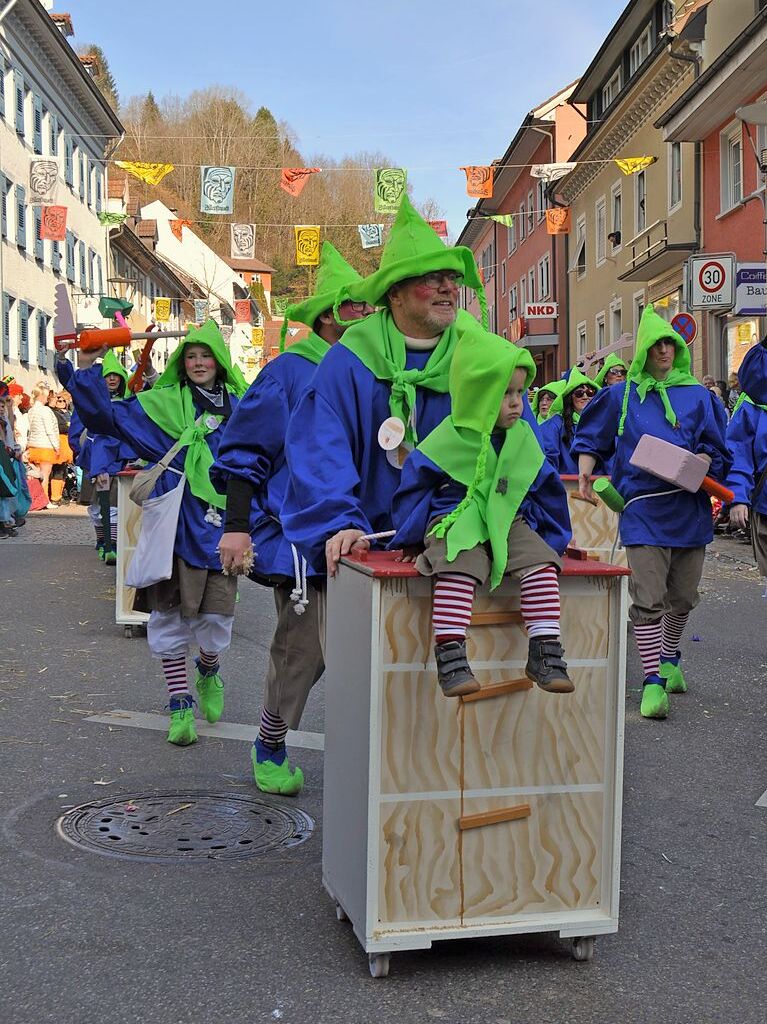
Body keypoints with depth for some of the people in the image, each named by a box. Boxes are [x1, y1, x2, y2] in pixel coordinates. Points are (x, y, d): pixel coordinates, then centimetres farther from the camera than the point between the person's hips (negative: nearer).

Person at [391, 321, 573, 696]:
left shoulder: (523, 437, 11)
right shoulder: (450, 437, -3)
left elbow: (546, 488, 21)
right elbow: (414, 485, 3)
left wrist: (550, 537, 15)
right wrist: (411, 538, 1)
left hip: (509, 522, 4)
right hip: (456, 521, -4)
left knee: (541, 561, -24)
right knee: (459, 567, -36)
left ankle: (544, 651, -21)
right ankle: (449, 655, -37)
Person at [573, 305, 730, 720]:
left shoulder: (699, 396, 10)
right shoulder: (622, 396, 8)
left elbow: (716, 452, 9)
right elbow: (591, 437, 17)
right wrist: (585, 472, 2)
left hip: (690, 509, 2)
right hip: (644, 510, -2)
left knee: (682, 597, 13)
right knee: (648, 599, -9)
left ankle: (669, 657, 37)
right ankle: (653, 679, -2)